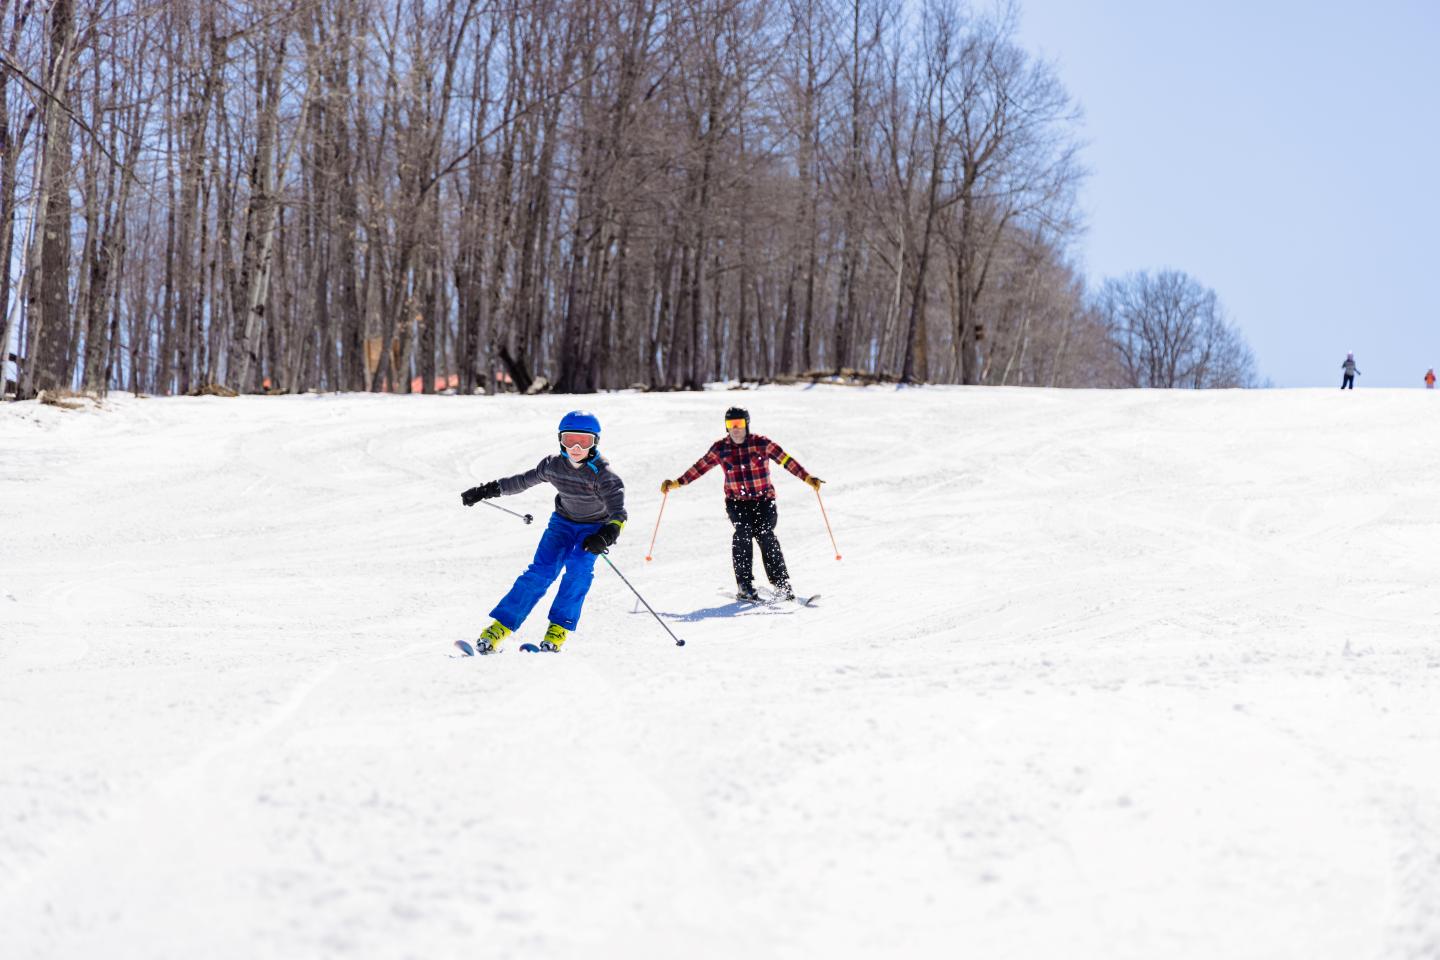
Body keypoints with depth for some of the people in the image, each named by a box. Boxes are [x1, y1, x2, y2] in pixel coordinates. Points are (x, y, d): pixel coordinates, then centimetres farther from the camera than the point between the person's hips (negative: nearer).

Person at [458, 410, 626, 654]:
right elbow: (522, 481, 3)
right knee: (541, 571, -14)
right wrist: (486, 490, 7)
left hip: (594, 527, -2)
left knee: (579, 567, -28)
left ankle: (556, 635, -22)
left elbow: (618, 514, -34)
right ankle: (494, 635, -18)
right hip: (563, 522, 2)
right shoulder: (553, 465, -14)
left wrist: (606, 536, -54)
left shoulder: (602, 474, -27)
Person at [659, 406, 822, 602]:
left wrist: (808, 478, -13)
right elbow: (700, 467, 11)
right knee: (743, 532, -22)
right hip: (736, 501, 1)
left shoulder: (762, 443, -3)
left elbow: (786, 460, -5)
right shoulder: (720, 448, 3)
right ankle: (745, 586, -18)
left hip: (764, 500, -1)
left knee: (765, 535, -19)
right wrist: (677, 483, 7)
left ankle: (782, 585, -14)